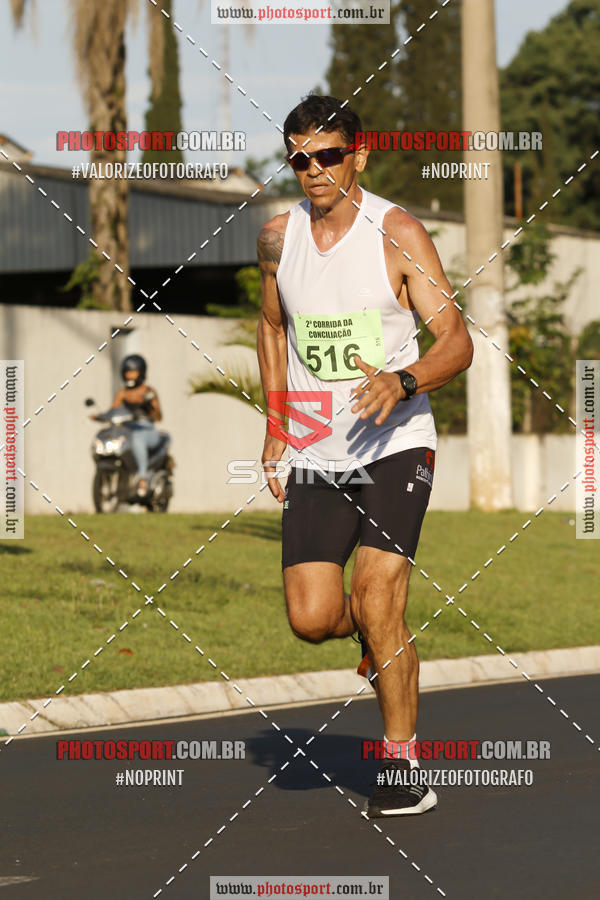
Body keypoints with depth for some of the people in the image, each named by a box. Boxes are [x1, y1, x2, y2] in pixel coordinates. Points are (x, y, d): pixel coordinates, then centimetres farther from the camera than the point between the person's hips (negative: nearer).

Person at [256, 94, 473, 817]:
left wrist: (402, 383, -30)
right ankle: (381, 627, 30)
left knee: (378, 602, -16)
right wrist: (275, 426, 17)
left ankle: (400, 765, 0)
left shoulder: (397, 232, -8)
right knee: (311, 619, -6)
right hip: (314, 456, 4)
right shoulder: (279, 236, 4)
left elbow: (457, 341, -10)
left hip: (393, 446, -4)